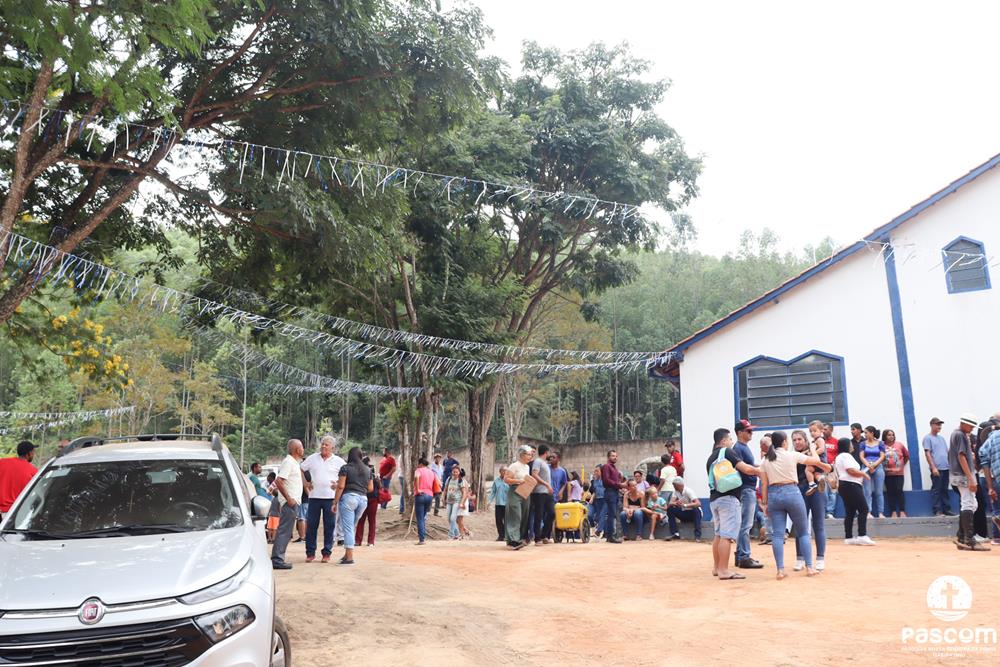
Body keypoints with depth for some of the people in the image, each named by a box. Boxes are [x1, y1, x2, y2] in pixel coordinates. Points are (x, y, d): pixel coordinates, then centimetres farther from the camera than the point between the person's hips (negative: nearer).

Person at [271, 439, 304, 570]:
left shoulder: (293, 462, 17)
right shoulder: (288, 462, -13)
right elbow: (278, 481, -22)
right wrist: (289, 499, -22)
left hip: (293, 502, 10)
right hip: (290, 503, -10)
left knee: (285, 531, 13)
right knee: (284, 531, -9)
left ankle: (277, 559, 18)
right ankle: (277, 560, -7)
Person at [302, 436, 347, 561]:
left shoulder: (338, 461, 3)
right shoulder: (312, 458, 8)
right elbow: (300, 470, 16)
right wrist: (305, 483, 6)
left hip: (330, 497, -1)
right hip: (314, 496, 1)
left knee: (329, 526, 2)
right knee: (311, 525, 4)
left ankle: (327, 553, 10)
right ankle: (310, 553, 13)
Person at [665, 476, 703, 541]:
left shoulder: (688, 491, -22)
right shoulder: (676, 491, -4)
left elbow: (698, 503, -35)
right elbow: (670, 503, -15)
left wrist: (685, 505, -46)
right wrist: (676, 503, -39)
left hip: (693, 514, -5)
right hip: (683, 513, 5)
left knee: (696, 510, -37)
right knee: (670, 509, -16)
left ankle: (698, 536, -33)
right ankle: (675, 534, -14)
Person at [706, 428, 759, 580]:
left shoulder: (710, 458, 19)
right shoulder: (726, 452, -4)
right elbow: (746, 469, -11)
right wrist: (761, 471, 4)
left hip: (713, 498, 8)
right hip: (728, 498, -8)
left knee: (719, 534, 16)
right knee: (727, 535, -7)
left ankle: (716, 567, 21)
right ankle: (724, 570, -8)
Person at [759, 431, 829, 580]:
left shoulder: (765, 460, 8)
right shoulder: (792, 455, 0)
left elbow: (764, 484, 5)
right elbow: (816, 461, 13)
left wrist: (765, 503, 10)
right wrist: (812, 449, 33)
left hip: (773, 495, 3)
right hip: (792, 493, -3)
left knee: (778, 534, 2)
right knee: (803, 532, 11)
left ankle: (780, 570, -3)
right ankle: (809, 567, 10)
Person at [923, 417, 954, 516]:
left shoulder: (942, 438, 20)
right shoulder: (928, 438, -2)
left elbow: (947, 452, 23)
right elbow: (927, 453, -8)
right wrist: (933, 467, -15)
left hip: (946, 468, 7)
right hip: (936, 468, -7)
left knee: (945, 490, 9)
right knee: (936, 490, -4)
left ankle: (947, 509, 13)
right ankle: (937, 511, -2)